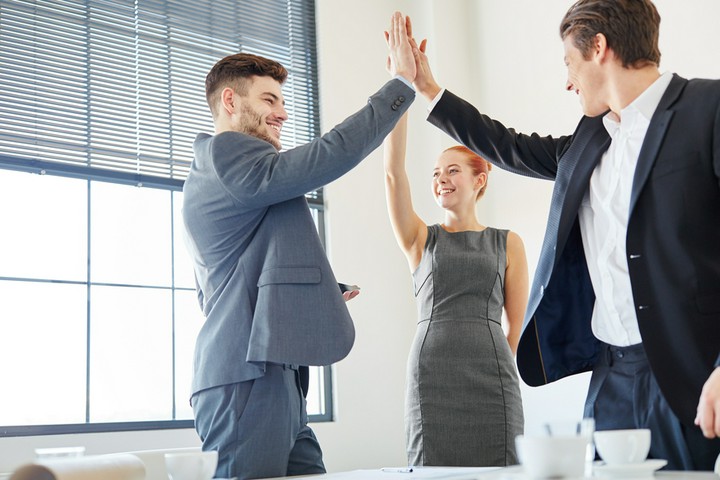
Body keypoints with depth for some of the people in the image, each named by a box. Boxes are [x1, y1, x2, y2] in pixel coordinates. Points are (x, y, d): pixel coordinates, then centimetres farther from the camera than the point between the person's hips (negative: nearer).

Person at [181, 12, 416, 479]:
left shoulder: (210, 175, 27)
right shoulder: (226, 153, -7)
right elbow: (333, 153, -17)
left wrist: (315, 294, 24)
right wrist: (403, 81, -8)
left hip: (270, 378, 11)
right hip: (249, 379, -11)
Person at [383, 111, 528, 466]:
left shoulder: (508, 243, 13)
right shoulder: (420, 240, 12)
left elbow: (519, 324, 12)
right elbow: (393, 172, -1)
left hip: (491, 380, 0)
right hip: (431, 379, 0)